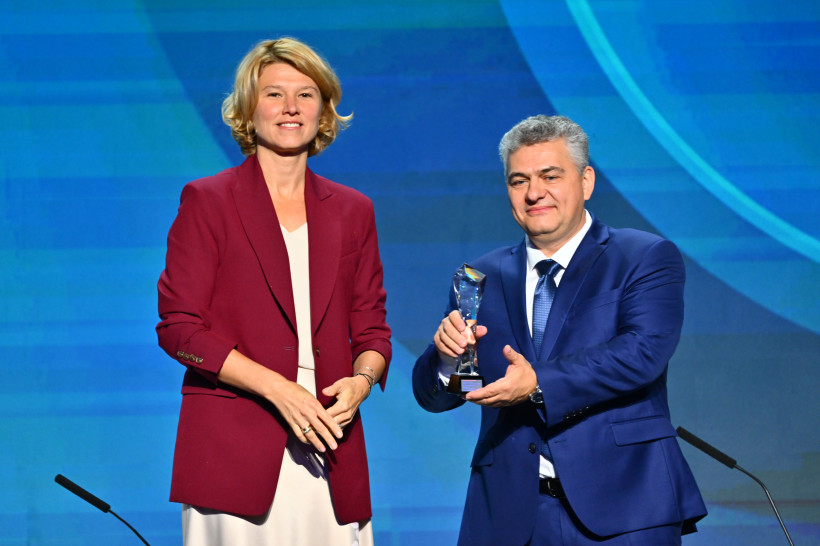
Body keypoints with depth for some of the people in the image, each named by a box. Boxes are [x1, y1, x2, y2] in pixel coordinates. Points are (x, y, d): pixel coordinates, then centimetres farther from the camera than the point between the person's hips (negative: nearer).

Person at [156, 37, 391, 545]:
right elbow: (179, 326, -3)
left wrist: (361, 379, -7)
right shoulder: (207, 201, 4)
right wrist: (278, 388, -13)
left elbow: (372, 329, 17)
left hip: (330, 448, 3)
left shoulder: (352, 211, 16)